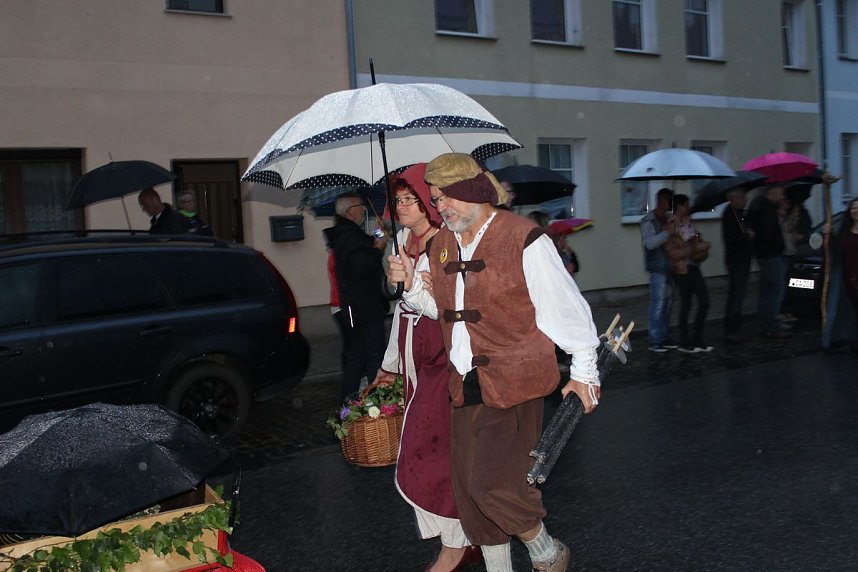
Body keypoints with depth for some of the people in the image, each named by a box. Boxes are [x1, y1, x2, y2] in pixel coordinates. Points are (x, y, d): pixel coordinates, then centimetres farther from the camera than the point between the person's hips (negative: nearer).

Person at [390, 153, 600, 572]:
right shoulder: (439, 245, 9)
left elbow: (564, 305, -7)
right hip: (464, 387, 7)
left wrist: (583, 370, -2)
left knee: (492, 483, -12)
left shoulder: (523, 239, -11)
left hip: (514, 384, -6)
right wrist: (408, 284, 1)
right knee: (469, 489, 10)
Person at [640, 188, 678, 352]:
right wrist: (666, 232, -26)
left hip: (669, 266, 8)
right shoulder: (648, 221, -8)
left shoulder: (667, 219, 16)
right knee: (658, 303, -9)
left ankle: (664, 336, 19)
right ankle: (655, 340, -5)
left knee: (667, 302, 11)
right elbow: (650, 243, -20)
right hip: (657, 267, -8)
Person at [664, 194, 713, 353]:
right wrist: (694, 249, -18)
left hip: (694, 267, 8)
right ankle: (684, 343, 15)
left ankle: (697, 339, 19)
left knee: (704, 301, 7)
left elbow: (697, 241, 20)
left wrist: (702, 245, -2)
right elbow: (673, 253, -19)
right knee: (686, 305, 1)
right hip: (682, 270, -8)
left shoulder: (688, 222, 8)